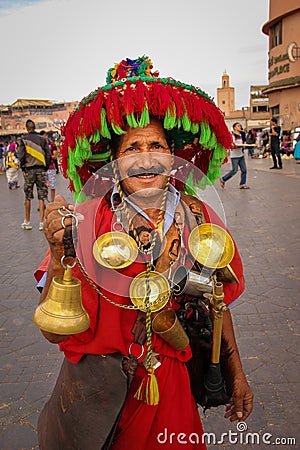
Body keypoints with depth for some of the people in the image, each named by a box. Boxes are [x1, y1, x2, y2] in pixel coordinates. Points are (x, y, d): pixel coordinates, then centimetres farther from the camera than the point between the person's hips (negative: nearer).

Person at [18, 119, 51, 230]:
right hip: (41, 169, 1)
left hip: (29, 170, -1)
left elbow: (21, 155, -7)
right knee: (41, 196, 3)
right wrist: (46, 168, 8)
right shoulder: (42, 139, 2)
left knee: (28, 197, 8)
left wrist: (23, 169, 5)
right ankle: (41, 222, 1)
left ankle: (27, 222, 16)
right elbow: (48, 154, 0)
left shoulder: (24, 139, -3)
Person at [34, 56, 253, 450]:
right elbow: (55, 331, -20)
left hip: (172, 387, 2)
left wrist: (236, 375, 10)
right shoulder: (88, 220, -18)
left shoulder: (199, 218, -10)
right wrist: (59, 253, -35)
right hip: (96, 385, -1)